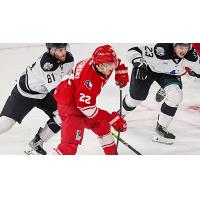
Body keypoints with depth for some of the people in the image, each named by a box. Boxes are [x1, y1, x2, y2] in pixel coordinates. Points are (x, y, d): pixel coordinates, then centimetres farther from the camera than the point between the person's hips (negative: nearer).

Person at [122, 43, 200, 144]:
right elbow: (133, 51, -36)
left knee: (176, 96, -19)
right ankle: (120, 113, 43)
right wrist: (138, 62, -51)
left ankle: (161, 128, -2)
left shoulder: (191, 55, -26)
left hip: (169, 73, 3)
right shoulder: (160, 48, -40)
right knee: (136, 97, 8)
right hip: (148, 68, -3)